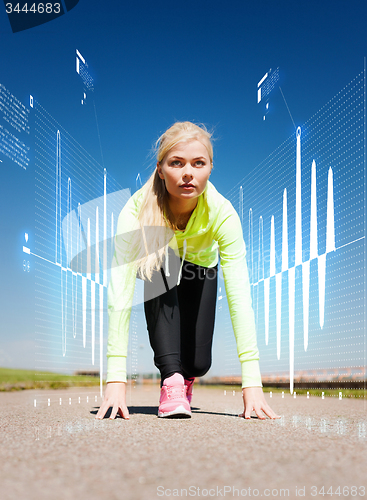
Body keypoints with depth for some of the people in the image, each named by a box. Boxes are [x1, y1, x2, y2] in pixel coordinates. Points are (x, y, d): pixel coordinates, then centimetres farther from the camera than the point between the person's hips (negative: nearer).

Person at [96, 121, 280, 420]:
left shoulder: (222, 213, -36)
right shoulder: (137, 210, -38)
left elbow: (239, 295, -40)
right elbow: (120, 290, -42)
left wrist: (252, 382, -45)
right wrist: (116, 379, -49)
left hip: (200, 269, 0)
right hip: (155, 268, 0)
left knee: (198, 364, -8)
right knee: (162, 268, -36)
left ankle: (185, 377, 31)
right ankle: (171, 379, -25)